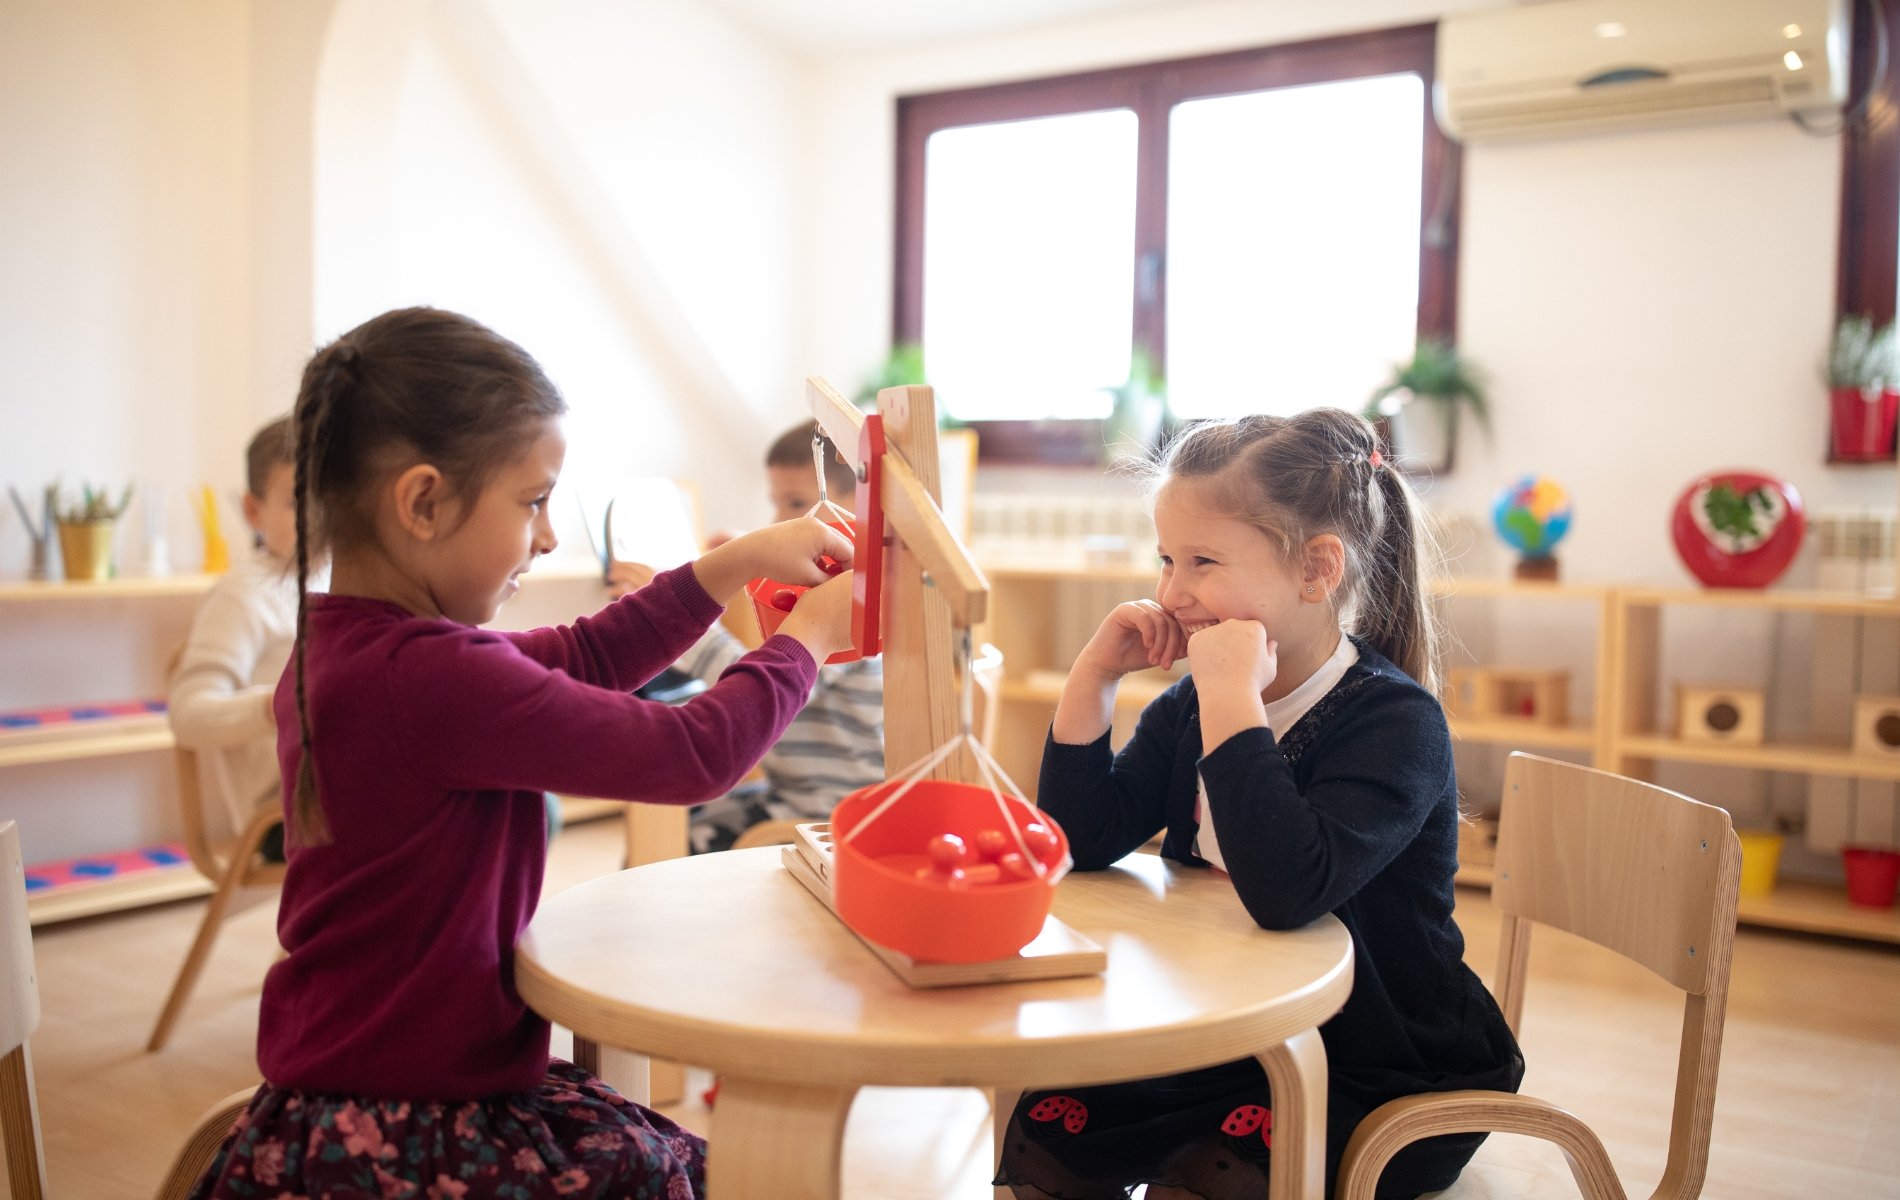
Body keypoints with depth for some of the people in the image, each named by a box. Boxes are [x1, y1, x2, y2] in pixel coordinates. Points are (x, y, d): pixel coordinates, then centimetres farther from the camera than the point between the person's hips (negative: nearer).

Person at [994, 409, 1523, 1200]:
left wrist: (1233, 695, -36)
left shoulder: (1395, 720, -21)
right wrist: (1094, 676, -13)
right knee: (1044, 1134, -7)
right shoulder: (1189, 707, 0)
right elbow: (1081, 844, -7)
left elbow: (1287, 893, -38)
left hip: (1393, 1080, -6)